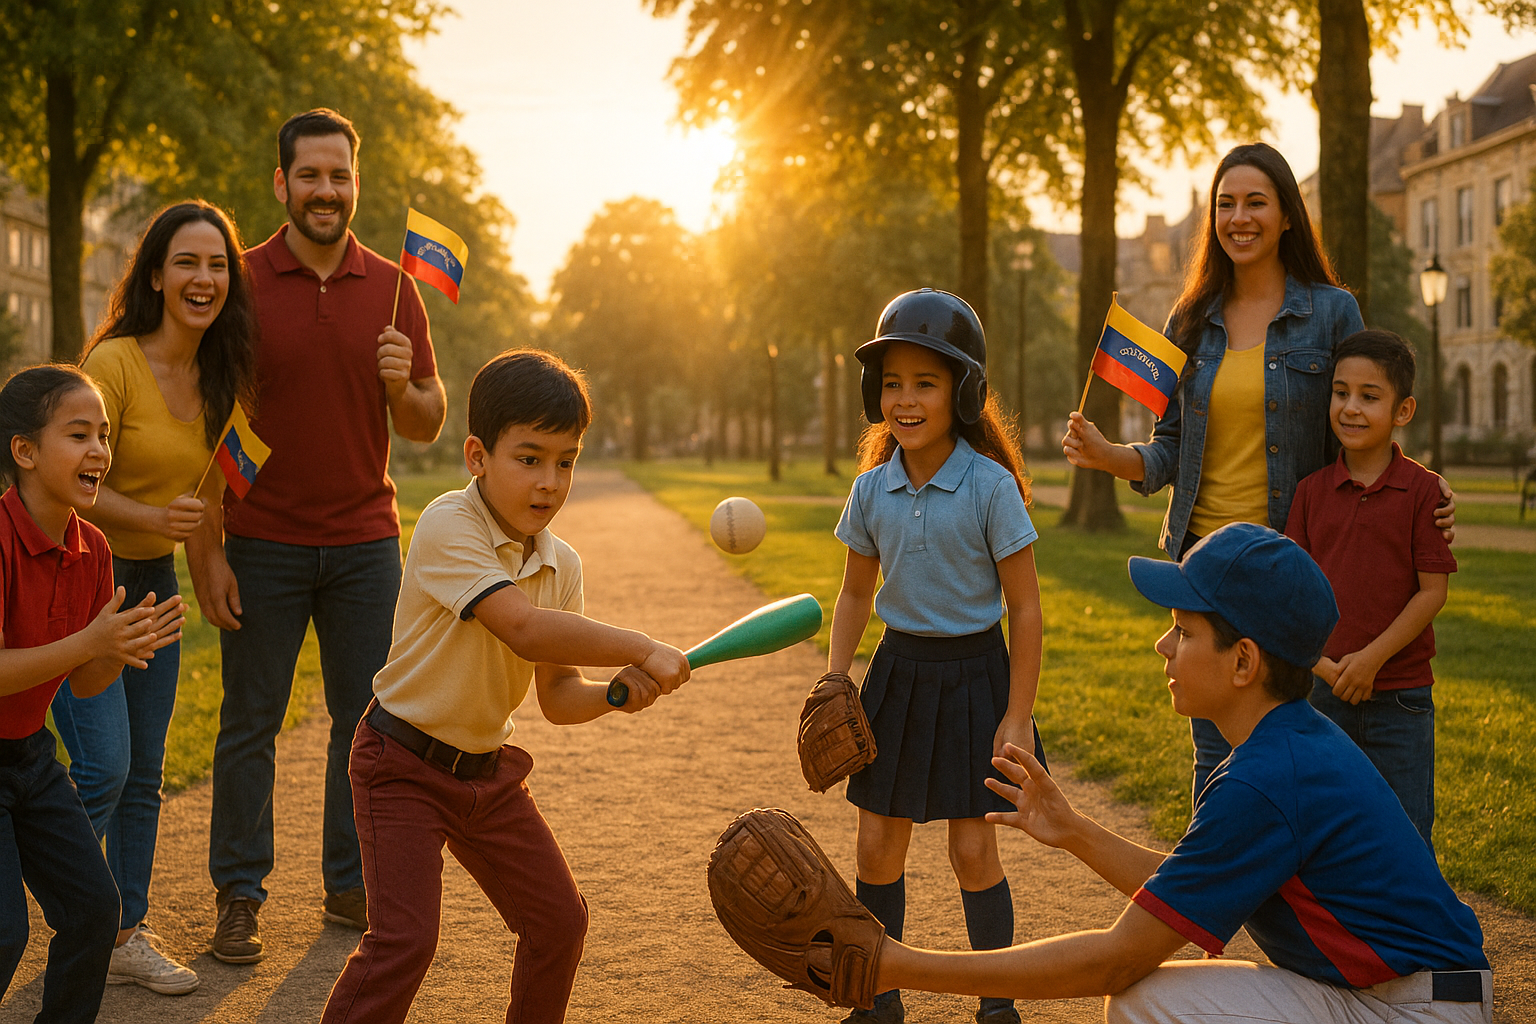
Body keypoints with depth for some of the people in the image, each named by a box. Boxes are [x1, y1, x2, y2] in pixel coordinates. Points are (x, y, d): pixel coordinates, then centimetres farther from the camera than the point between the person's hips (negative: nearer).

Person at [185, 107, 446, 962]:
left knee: (368, 718, 7)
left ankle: (352, 884, 21)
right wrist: (209, 553, -7)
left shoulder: (391, 289, 4)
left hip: (365, 543, 3)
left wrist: (401, 386, -17)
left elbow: (429, 427, 6)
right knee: (250, 721, 3)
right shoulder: (241, 284, -3)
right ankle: (241, 896, 13)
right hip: (264, 546, -2)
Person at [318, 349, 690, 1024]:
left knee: (559, 922, 11)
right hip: (405, 765, -7)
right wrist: (643, 650, -32)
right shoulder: (448, 526, -23)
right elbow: (525, 629, -36)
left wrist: (616, 693, -19)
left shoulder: (560, 564, -1)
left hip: (488, 769, 7)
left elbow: (556, 697, 2)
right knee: (405, 939, -16)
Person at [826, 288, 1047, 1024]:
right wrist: (834, 686, 3)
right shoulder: (872, 490, -2)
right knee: (877, 847, 6)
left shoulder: (990, 486, -14)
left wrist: (1018, 715, -11)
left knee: (973, 851, -1)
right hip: (899, 670, 4)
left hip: (974, 673, -4)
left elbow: (1024, 608, -9)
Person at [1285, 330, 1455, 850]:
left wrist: (1372, 657, -15)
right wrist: (1321, 661, -12)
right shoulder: (1312, 490, 3)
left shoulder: (1421, 489, -6)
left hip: (1401, 695, -3)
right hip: (1327, 691, 3)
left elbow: (1433, 591, -8)